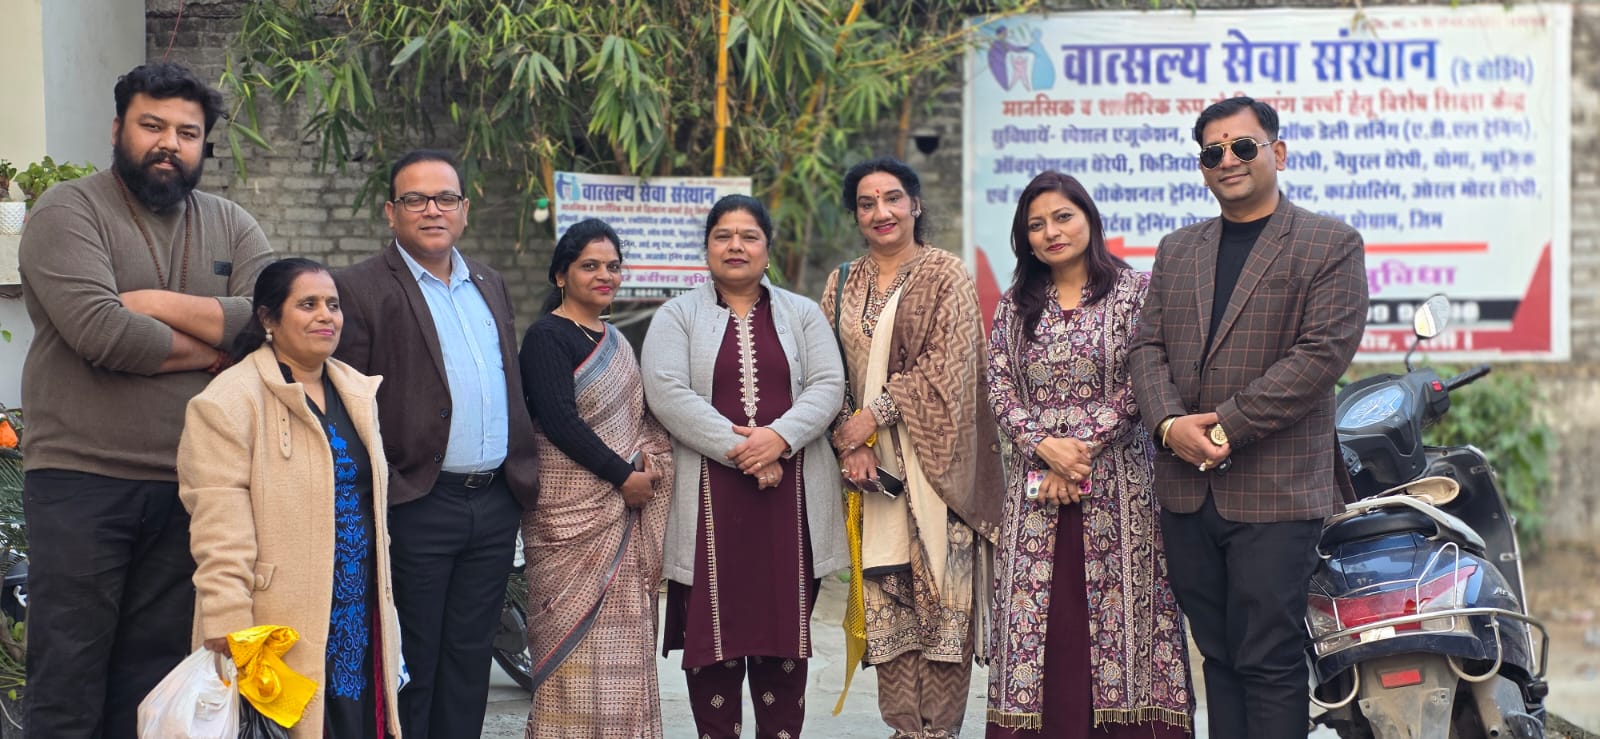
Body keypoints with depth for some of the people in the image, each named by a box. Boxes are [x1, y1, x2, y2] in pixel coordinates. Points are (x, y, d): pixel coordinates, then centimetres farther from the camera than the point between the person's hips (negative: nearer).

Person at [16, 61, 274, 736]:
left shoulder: (232, 227, 13)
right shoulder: (68, 212, -2)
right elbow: (100, 333, -17)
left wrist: (155, 303, -11)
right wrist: (211, 348, -6)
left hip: (190, 489, 4)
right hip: (82, 483, -4)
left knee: (154, 672, 10)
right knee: (68, 680, -1)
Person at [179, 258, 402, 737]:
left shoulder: (357, 394, 15)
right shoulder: (229, 403, -9)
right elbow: (220, 535, -15)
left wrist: (386, 622, 19)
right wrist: (231, 640, -20)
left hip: (360, 627, 7)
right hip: (283, 637, -6)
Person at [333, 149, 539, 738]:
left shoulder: (489, 285, 16)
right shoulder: (360, 288, -5)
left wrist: (523, 473, 14)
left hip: (495, 505, 6)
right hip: (416, 506, -6)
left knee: (470, 657, 12)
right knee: (410, 667, 2)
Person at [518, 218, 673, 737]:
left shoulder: (615, 341, 16)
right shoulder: (547, 337, -7)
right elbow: (559, 420, -16)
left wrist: (651, 460, 3)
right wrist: (623, 475, -14)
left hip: (624, 509, 7)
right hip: (573, 512, -7)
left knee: (623, 633, 8)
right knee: (576, 636, -7)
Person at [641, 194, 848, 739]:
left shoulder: (801, 313, 15)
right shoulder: (677, 316, 8)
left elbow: (828, 386, 2)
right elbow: (667, 392, -7)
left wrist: (779, 437, -15)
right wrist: (738, 449, -14)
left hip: (789, 494, 2)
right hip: (710, 495, -1)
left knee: (784, 628, 3)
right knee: (712, 627, -1)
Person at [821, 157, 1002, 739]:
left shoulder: (946, 275, 1)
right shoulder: (843, 286, 14)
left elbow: (945, 366, -8)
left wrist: (875, 415, -12)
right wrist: (850, 441, -8)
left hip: (932, 458, -3)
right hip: (870, 462, 4)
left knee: (940, 588, -6)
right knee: (884, 596, 0)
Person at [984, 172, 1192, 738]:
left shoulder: (1135, 291, 1)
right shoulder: (1015, 306, 13)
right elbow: (999, 389, 5)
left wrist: (1082, 447, -12)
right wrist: (1045, 447, -11)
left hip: (1115, 484, -3)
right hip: (1034, 486, 3)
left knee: (1116, 612, -4)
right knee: (1037, 618, 0)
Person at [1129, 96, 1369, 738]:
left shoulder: (1331, 245, 0)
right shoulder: (1176, 250, 17)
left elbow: (1323, 353, -11)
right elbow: (1148, 347, 10)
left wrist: (1225, 428, -15)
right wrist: (1169, 424, -10)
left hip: (1275, 492, -5)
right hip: (1186, 489, 5)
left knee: (1269, 661, -4)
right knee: (1218, 655, 11)